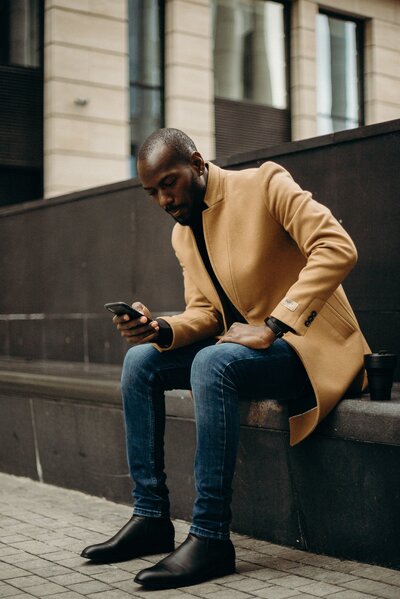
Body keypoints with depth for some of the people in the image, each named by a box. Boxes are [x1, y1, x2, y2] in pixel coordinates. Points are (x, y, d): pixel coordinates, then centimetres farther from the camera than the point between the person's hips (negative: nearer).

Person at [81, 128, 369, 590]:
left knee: (213, 362, -34)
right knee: (140, 360, -3)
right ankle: (151, 517, 0)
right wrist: (161, 329, -13)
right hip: (239, 344, 8)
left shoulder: (264, 184, -12)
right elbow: (204, 312, 10)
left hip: (311, 345, -8)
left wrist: (272, 326, -27)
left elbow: (338, 248, -23)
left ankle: (210, 537, -27)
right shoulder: (182, 234, 11)